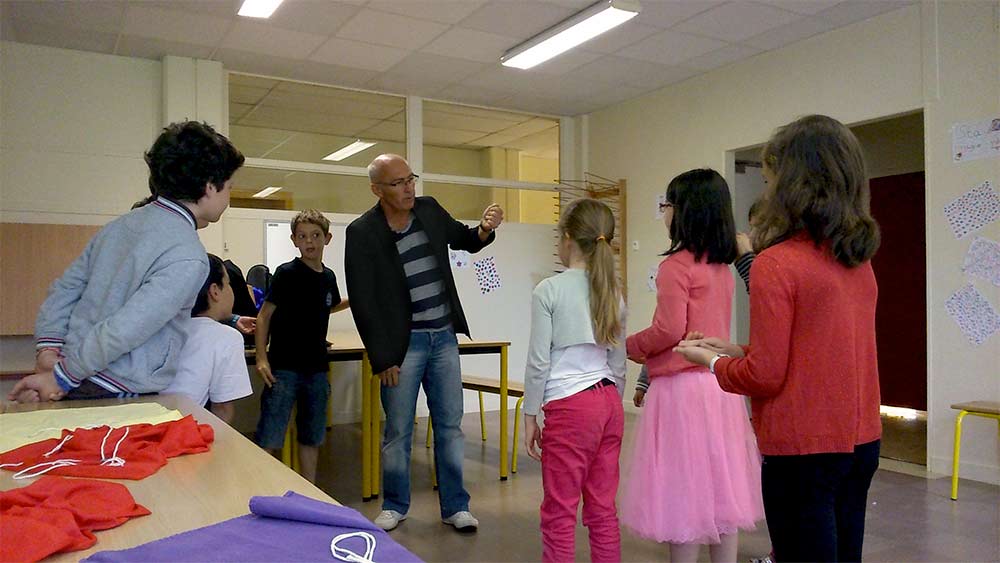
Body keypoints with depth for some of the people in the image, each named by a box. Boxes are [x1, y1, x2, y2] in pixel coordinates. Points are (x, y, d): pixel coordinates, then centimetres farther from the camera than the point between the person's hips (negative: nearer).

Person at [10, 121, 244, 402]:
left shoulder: (121, 224, 6)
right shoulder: (189, 259, -21)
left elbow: (65, 288, 9)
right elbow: (126, 330, -24)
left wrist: (48, 351, 3)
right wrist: (60, 378, -13)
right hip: (120, 399, -8)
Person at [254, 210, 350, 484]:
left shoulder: (328, 277, 9)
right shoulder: (287, 273, -8)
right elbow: (264, 315, -7)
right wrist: (261, 358, -16)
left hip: (316, 368, 6)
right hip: (284, 368, -6)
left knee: (312, 437, 14)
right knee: (270, 440, -7)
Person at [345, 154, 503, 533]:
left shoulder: (429, 210, 1)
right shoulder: (362, 232, -11)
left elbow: (465, 241, 19)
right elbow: (363, 302, -10)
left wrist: (484, 229, -5)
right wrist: (382, 359, -10)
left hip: (444, 336, 4)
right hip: (403, 343, -4)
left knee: (450, 425, 10)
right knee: (398, 431, 8)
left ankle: (455, 506, 23)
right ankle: (395, 505, 28)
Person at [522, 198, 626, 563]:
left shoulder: (549, 290, -9)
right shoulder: (613, 293, 8)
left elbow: (538, 362, -10)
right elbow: (618, 364, 12)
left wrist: (530, 416, -1)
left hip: (570, 408, -6)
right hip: (609, 403, 6)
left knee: (559, 513, 5)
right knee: (603, 510, 14)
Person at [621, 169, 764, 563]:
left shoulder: (677, 264, -12)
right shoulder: (722, 267, 12)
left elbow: (669, 330, -17)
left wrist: (628, 347, -2)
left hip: (681, 386, -8)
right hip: (719, 383, 8)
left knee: (683, 492, 1)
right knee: (720, 489, 13)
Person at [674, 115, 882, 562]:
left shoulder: (777, 263, -18)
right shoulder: (859, 262, 5)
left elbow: (765, 375, -17)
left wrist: (710, 360, 1)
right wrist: (735, 351, 13)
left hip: (802, 450, -8)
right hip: (860, 442, 8)